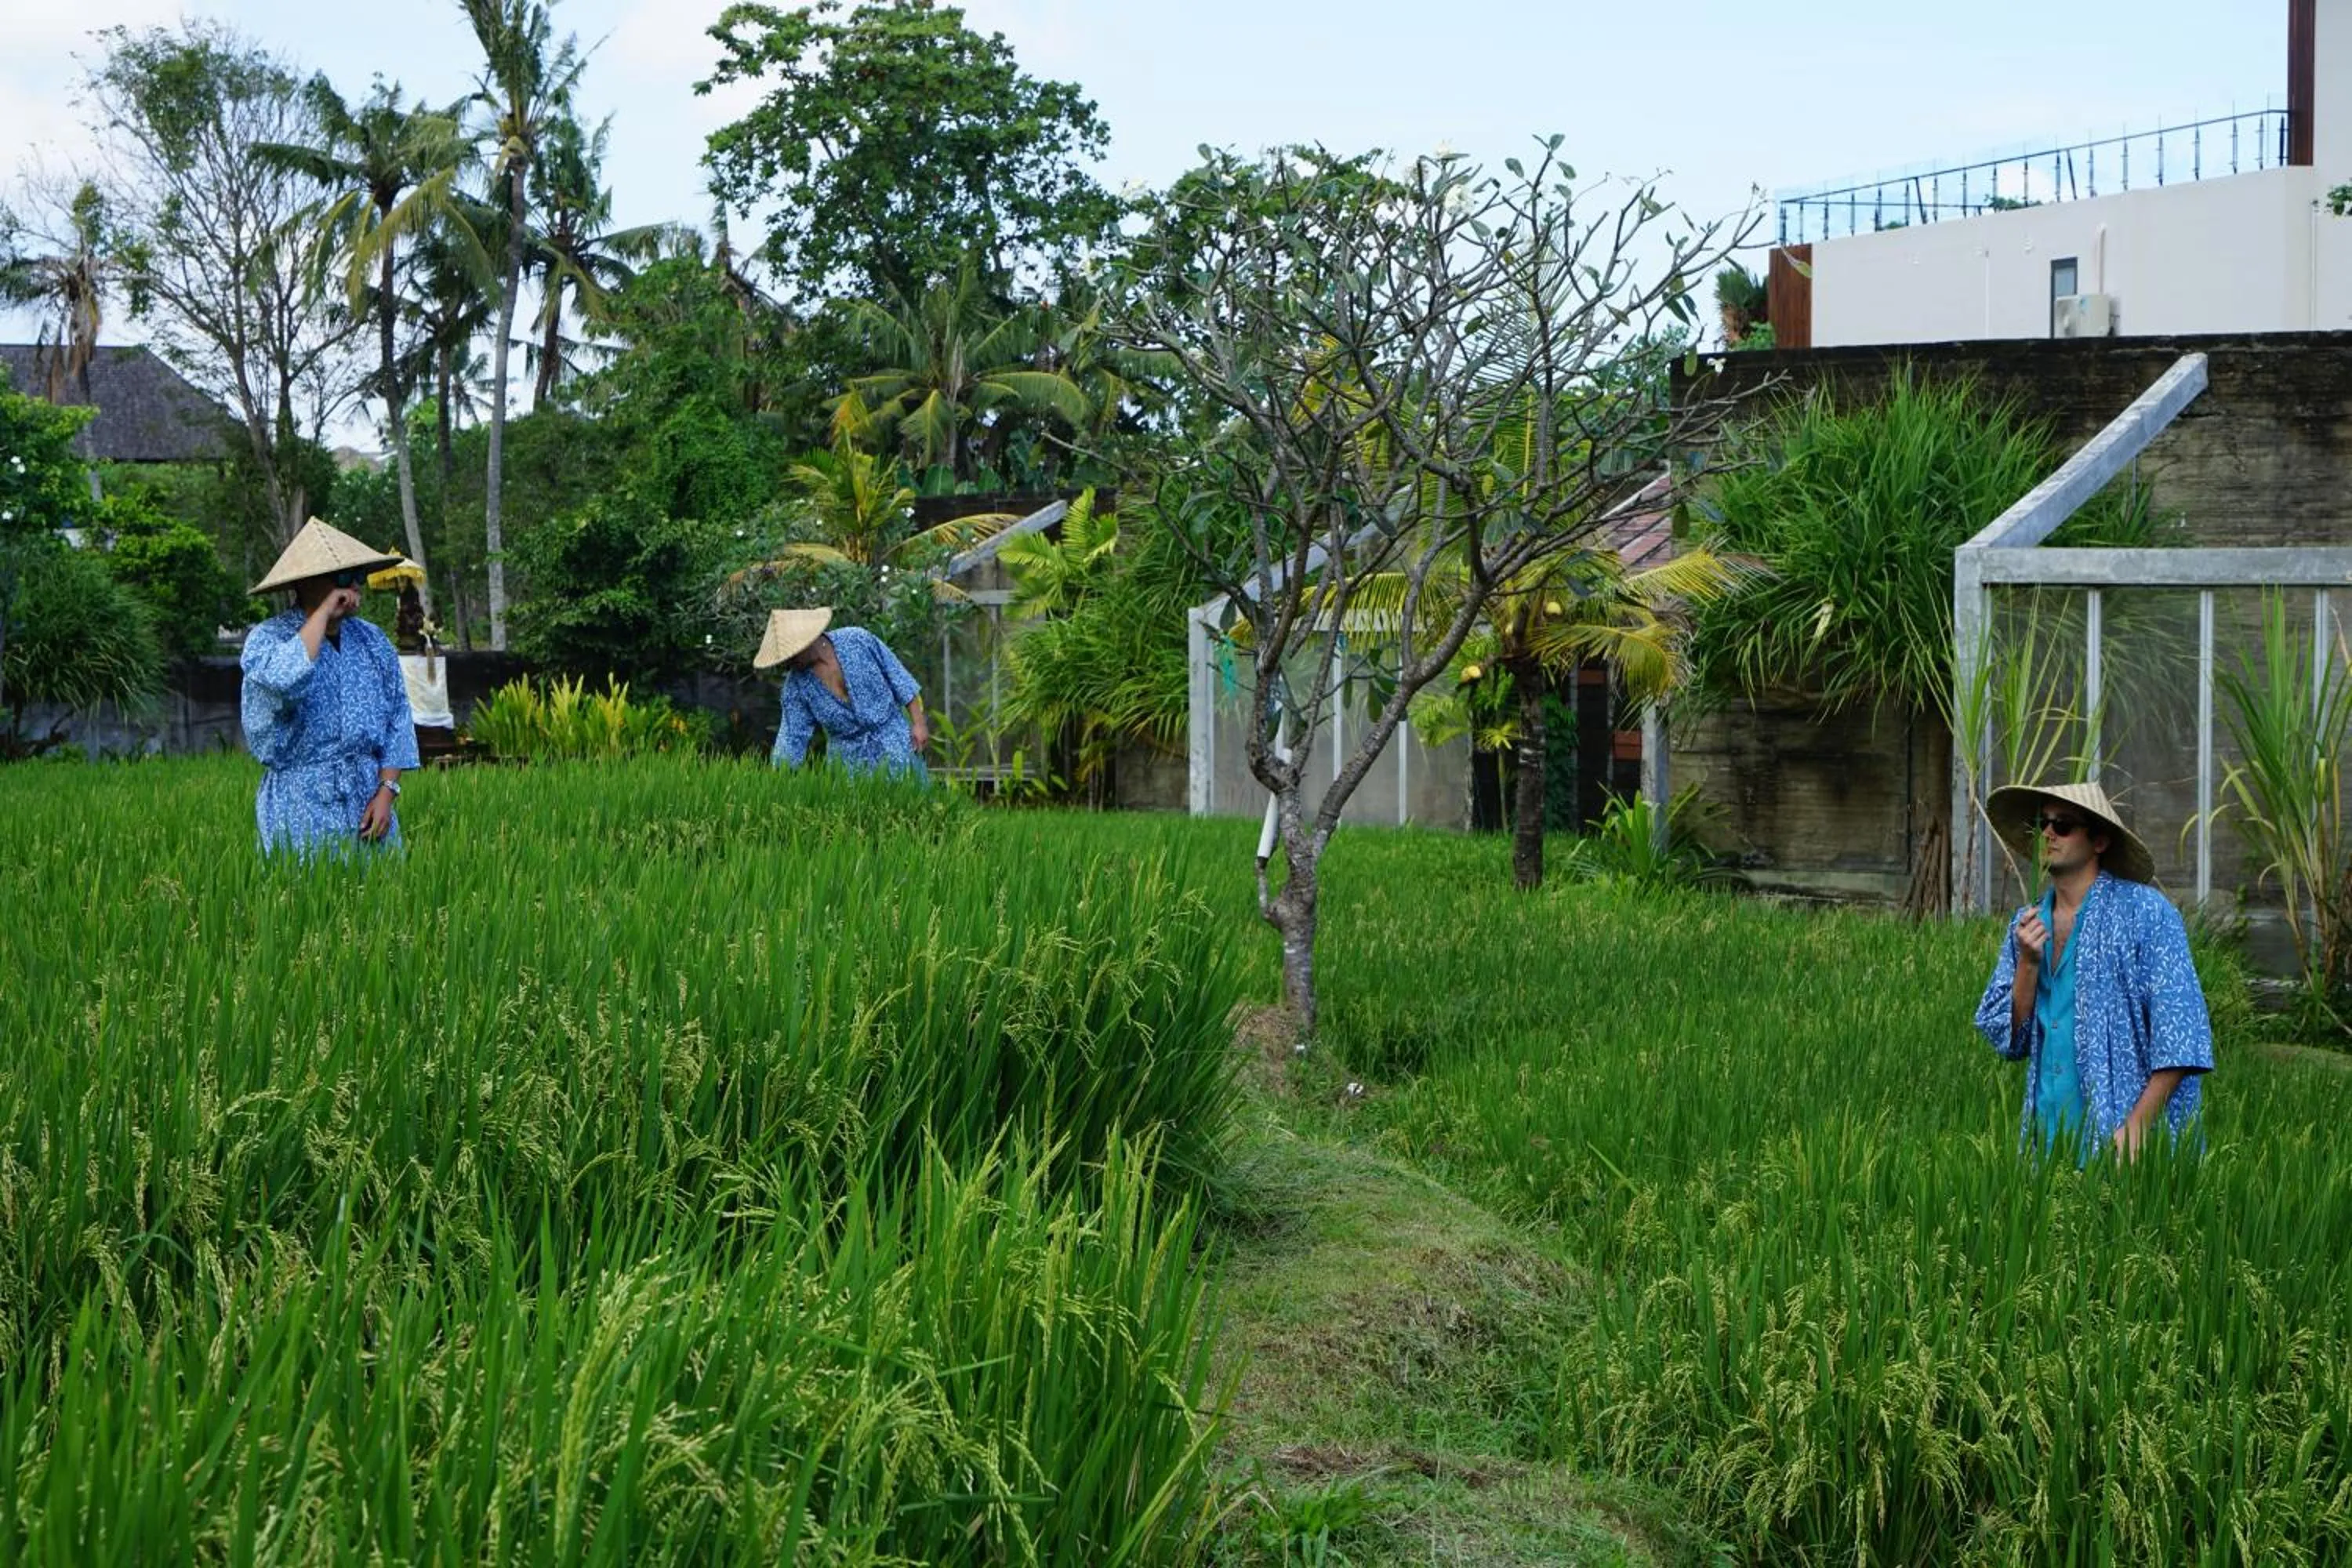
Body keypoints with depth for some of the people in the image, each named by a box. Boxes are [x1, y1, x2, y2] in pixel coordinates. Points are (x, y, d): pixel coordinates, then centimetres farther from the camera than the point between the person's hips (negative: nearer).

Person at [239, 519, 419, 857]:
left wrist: (387, 790, -2)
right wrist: (324, 611, -18)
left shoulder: (373, 642, 10)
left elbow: (397, 718, 10)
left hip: (368, 803, 4)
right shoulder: (266, 638, -5)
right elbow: (286, 680, -29)